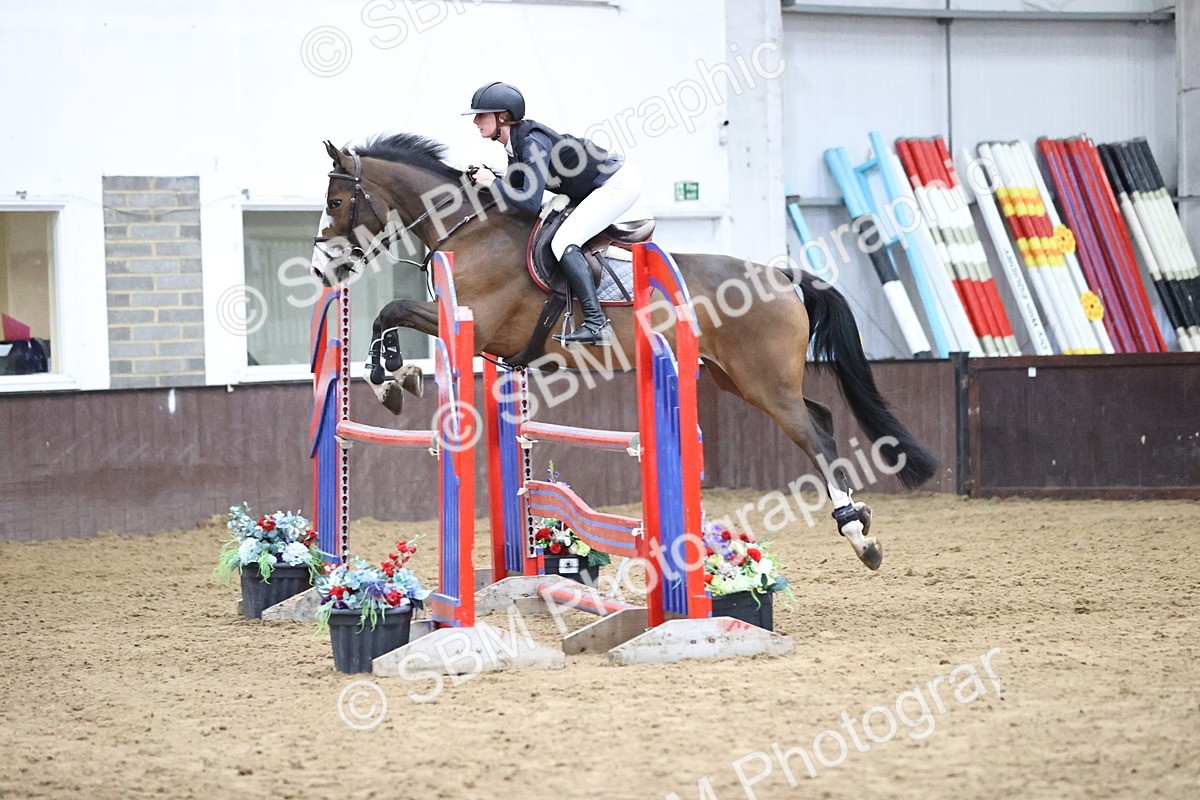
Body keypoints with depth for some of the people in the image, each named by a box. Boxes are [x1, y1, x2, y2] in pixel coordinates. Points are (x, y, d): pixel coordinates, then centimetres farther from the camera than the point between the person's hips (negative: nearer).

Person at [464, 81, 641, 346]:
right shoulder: (515, 144, 5)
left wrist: (493, 183, -20)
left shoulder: (533, 142, -23)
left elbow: (531, 203, -28)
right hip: (600, 188, 10)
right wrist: (484, 178, -4)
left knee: (563, 242, -20)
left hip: (618, 182, -10)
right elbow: (515, 190, 11)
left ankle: (596, 324, -27)